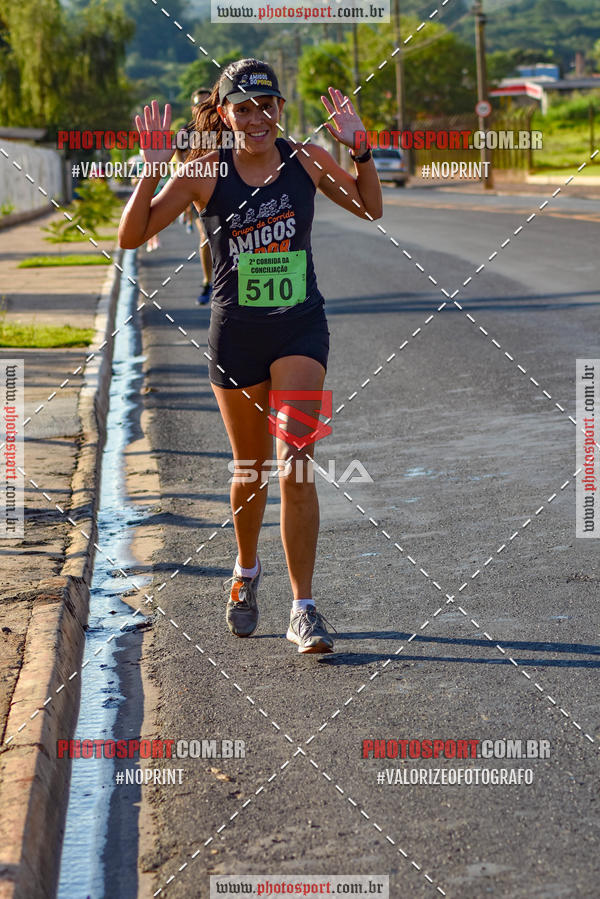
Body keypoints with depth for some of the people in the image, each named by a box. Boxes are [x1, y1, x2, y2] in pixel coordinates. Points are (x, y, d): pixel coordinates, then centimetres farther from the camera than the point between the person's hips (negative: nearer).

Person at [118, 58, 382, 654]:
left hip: (300, 329, 0)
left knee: (295, 467, -13)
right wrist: (151, 172, -18)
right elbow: (132, 236, -5)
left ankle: (303, 609, -6)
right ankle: (246, 571, 42)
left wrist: (357, 147, -4)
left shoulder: (305, 161, 0)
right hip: (235, 335, 0)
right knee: (250, 470, 13)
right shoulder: (204, 174, -5)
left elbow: (370, 208, 12)